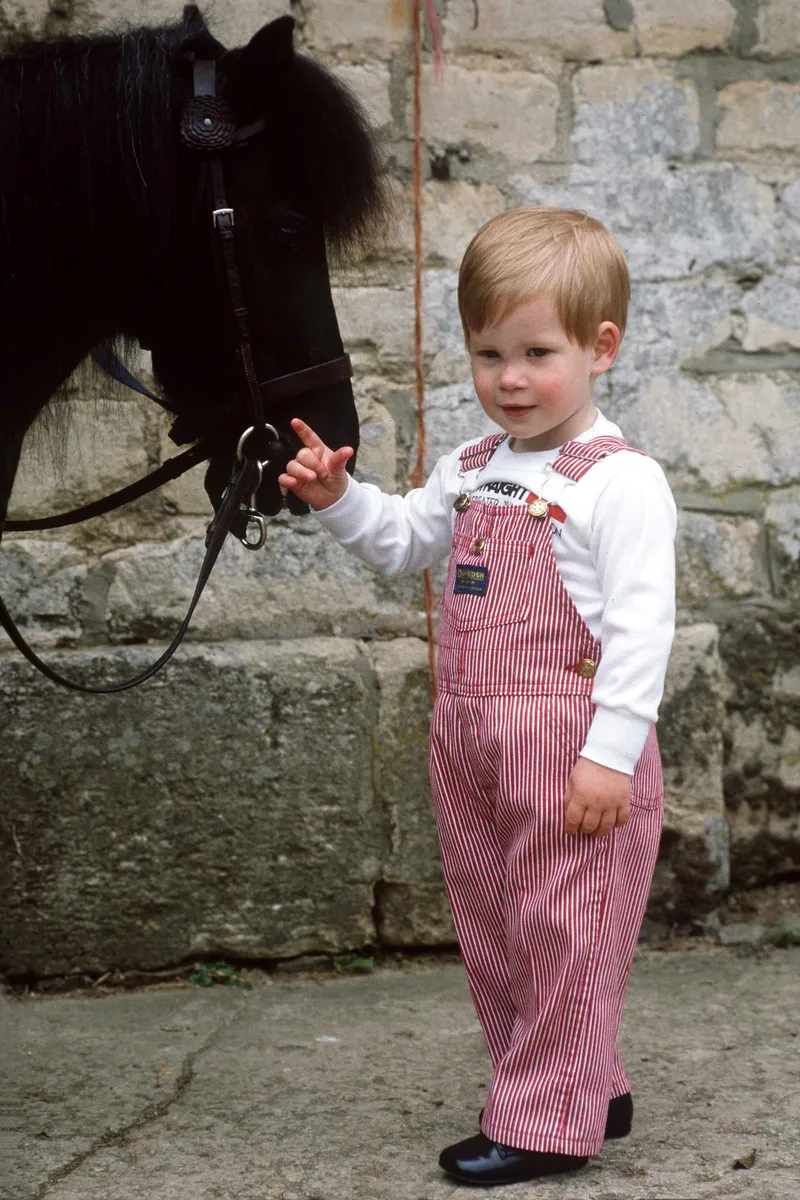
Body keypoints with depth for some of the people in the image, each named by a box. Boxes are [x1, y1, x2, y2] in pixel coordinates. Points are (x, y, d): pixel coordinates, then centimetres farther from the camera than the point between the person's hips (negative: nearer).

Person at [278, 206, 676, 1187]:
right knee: (490, 925, 15)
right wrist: (337, 498, 7)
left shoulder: (620, 481, -13)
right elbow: (403, 540, 26)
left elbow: (641, 624, -17)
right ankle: (583, 1089, 29)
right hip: (470, 737, 9)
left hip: (567, 743, -8)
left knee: (562, 927, 0)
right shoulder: (470, 470, 12)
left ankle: (546, 1121, 9)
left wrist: (611, 752, -22)